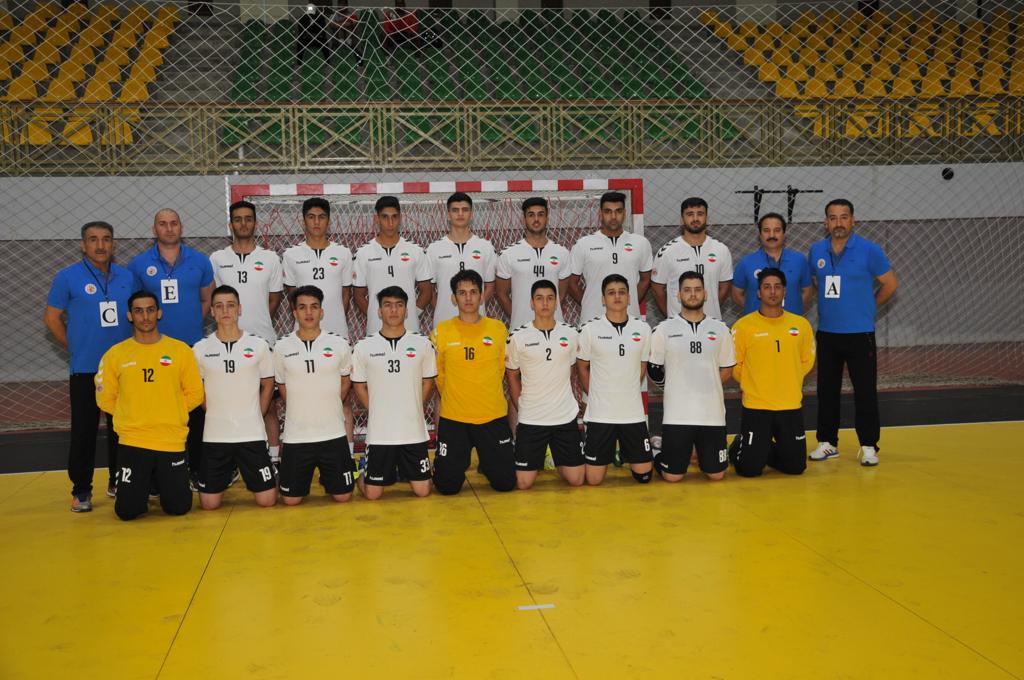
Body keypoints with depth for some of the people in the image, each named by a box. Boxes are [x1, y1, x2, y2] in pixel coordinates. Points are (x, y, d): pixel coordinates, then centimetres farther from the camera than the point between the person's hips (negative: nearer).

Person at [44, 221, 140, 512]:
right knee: (84, 431, 1)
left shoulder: (128, 277, 6)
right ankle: (81, 491, 10)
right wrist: (76, 347, 0)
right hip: (86, 369, -3)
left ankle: (118, 482, 25)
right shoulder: (68, 277, -3)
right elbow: (51, 318, 2)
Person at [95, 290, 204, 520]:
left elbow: (195, 394, 6)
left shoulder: (180, 350, 0)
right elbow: (105, 399, 6)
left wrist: (169, 414, 2)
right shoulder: (115, 354, 0)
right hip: (132, 442, 0)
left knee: (179, 508, 1)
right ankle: (144, 485, 29)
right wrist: (133, 416, 4)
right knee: (127, 511, -3)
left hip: (172, 442, 0)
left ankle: (161, 482, 32)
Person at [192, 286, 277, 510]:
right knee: (209, 504, 2)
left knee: (267, 500, -1)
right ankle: (227, 473, 34)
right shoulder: (200, 349, 0)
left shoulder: (259, 345, -1)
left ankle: (248, 471, 31)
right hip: (214, 435, 1)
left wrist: (254, 418, 4)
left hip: (252, 434, 0)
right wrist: (218, 415, 4)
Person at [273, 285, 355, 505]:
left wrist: (328, 410, 10)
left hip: (333, 433, 0)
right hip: (296, 435, 0)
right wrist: (301, 412, 10)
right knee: (291, 499, 4)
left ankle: (326, 476, 36)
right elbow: (282, 386, 11)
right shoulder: (282, 347, -2)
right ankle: (306, 475, 36)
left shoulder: (339, 344, -3)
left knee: (342, 496, 4)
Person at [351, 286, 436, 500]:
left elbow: (428, 382, 9)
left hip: (414, 430, 1)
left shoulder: (423, 344, 1)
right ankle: (365, 471, 34)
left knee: (422, 491, 4)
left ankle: (404, 470, 35)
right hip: (379, 431, -1)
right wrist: (377, 412, 1)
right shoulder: (363, 347, -2)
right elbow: (359, 386, 6)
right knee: (372, 494, 1)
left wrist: (412, 410, 4)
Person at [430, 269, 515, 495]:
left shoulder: (498, 328, -1)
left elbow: (501, 369, 10)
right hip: (453, 418, -1)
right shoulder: (441, 331, -4)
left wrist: (487, 398, 10)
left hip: (493, 416, 1)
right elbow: (437, 374, 6)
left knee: (505, 482, 3)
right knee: (448, 485, 0)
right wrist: (454, 399, 9)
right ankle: (459, 459, 33)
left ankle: (486, 460, 35)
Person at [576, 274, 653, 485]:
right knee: (593, 479, 0)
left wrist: (626, 394, 10)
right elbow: (582, 367, 7)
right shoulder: (590, 329, -5)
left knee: (644, 475, 6)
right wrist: (597, 396, 5)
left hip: (633, 413, 2)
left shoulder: (642, 328, 1)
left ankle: (625, 452, 37)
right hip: (600, 414, -2)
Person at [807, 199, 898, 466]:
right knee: (826, 389, 9)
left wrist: (869, 306, 5)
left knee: (865, 391, -1)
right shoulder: (816, 251, 4)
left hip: (860, 333, -4)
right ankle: (827, 442, 20)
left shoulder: (869, 250, -7)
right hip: (826, 332, 4)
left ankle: (868, 446, 8)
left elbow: (891, 283, 0)